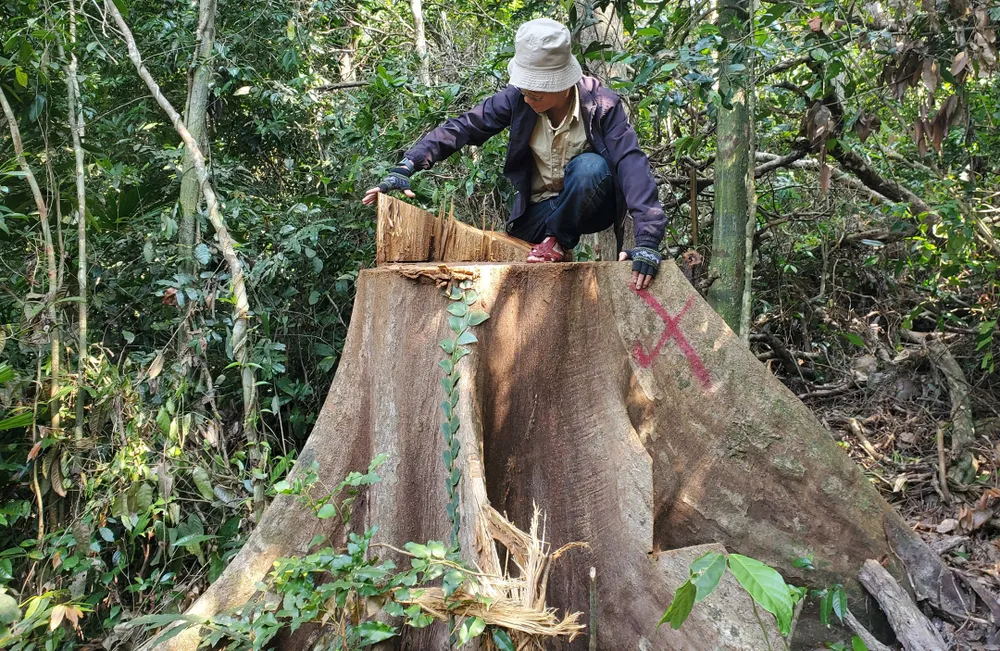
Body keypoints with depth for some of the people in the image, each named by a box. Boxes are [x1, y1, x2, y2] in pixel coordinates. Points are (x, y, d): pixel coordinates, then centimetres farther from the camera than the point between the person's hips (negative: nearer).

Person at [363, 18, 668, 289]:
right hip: (540, 211, 3)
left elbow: (631, 164, -32)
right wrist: (405, 168, -30)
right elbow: (463, 127, -17)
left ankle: (558, 242, -12)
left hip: (591, 207, -3)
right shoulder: (518, 99, -16)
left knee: (590, 166, -35)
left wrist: (646, 240, -45)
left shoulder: (601, 105, -23)